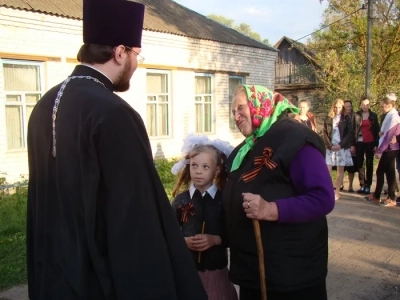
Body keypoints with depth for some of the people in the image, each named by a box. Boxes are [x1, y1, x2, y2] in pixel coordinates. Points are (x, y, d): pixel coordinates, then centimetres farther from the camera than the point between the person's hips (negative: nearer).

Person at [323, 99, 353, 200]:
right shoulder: (328, 118, 7)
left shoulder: (346, 119, 3)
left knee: (340, 170, 3)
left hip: (342, 147, -1)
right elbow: (325, 133, 4)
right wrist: (330, 145, -9)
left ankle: (337, 192, 8)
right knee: (327, 169, -7)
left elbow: (350, 134, -2)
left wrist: (340, 145, -12)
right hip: (330, 147, 1)